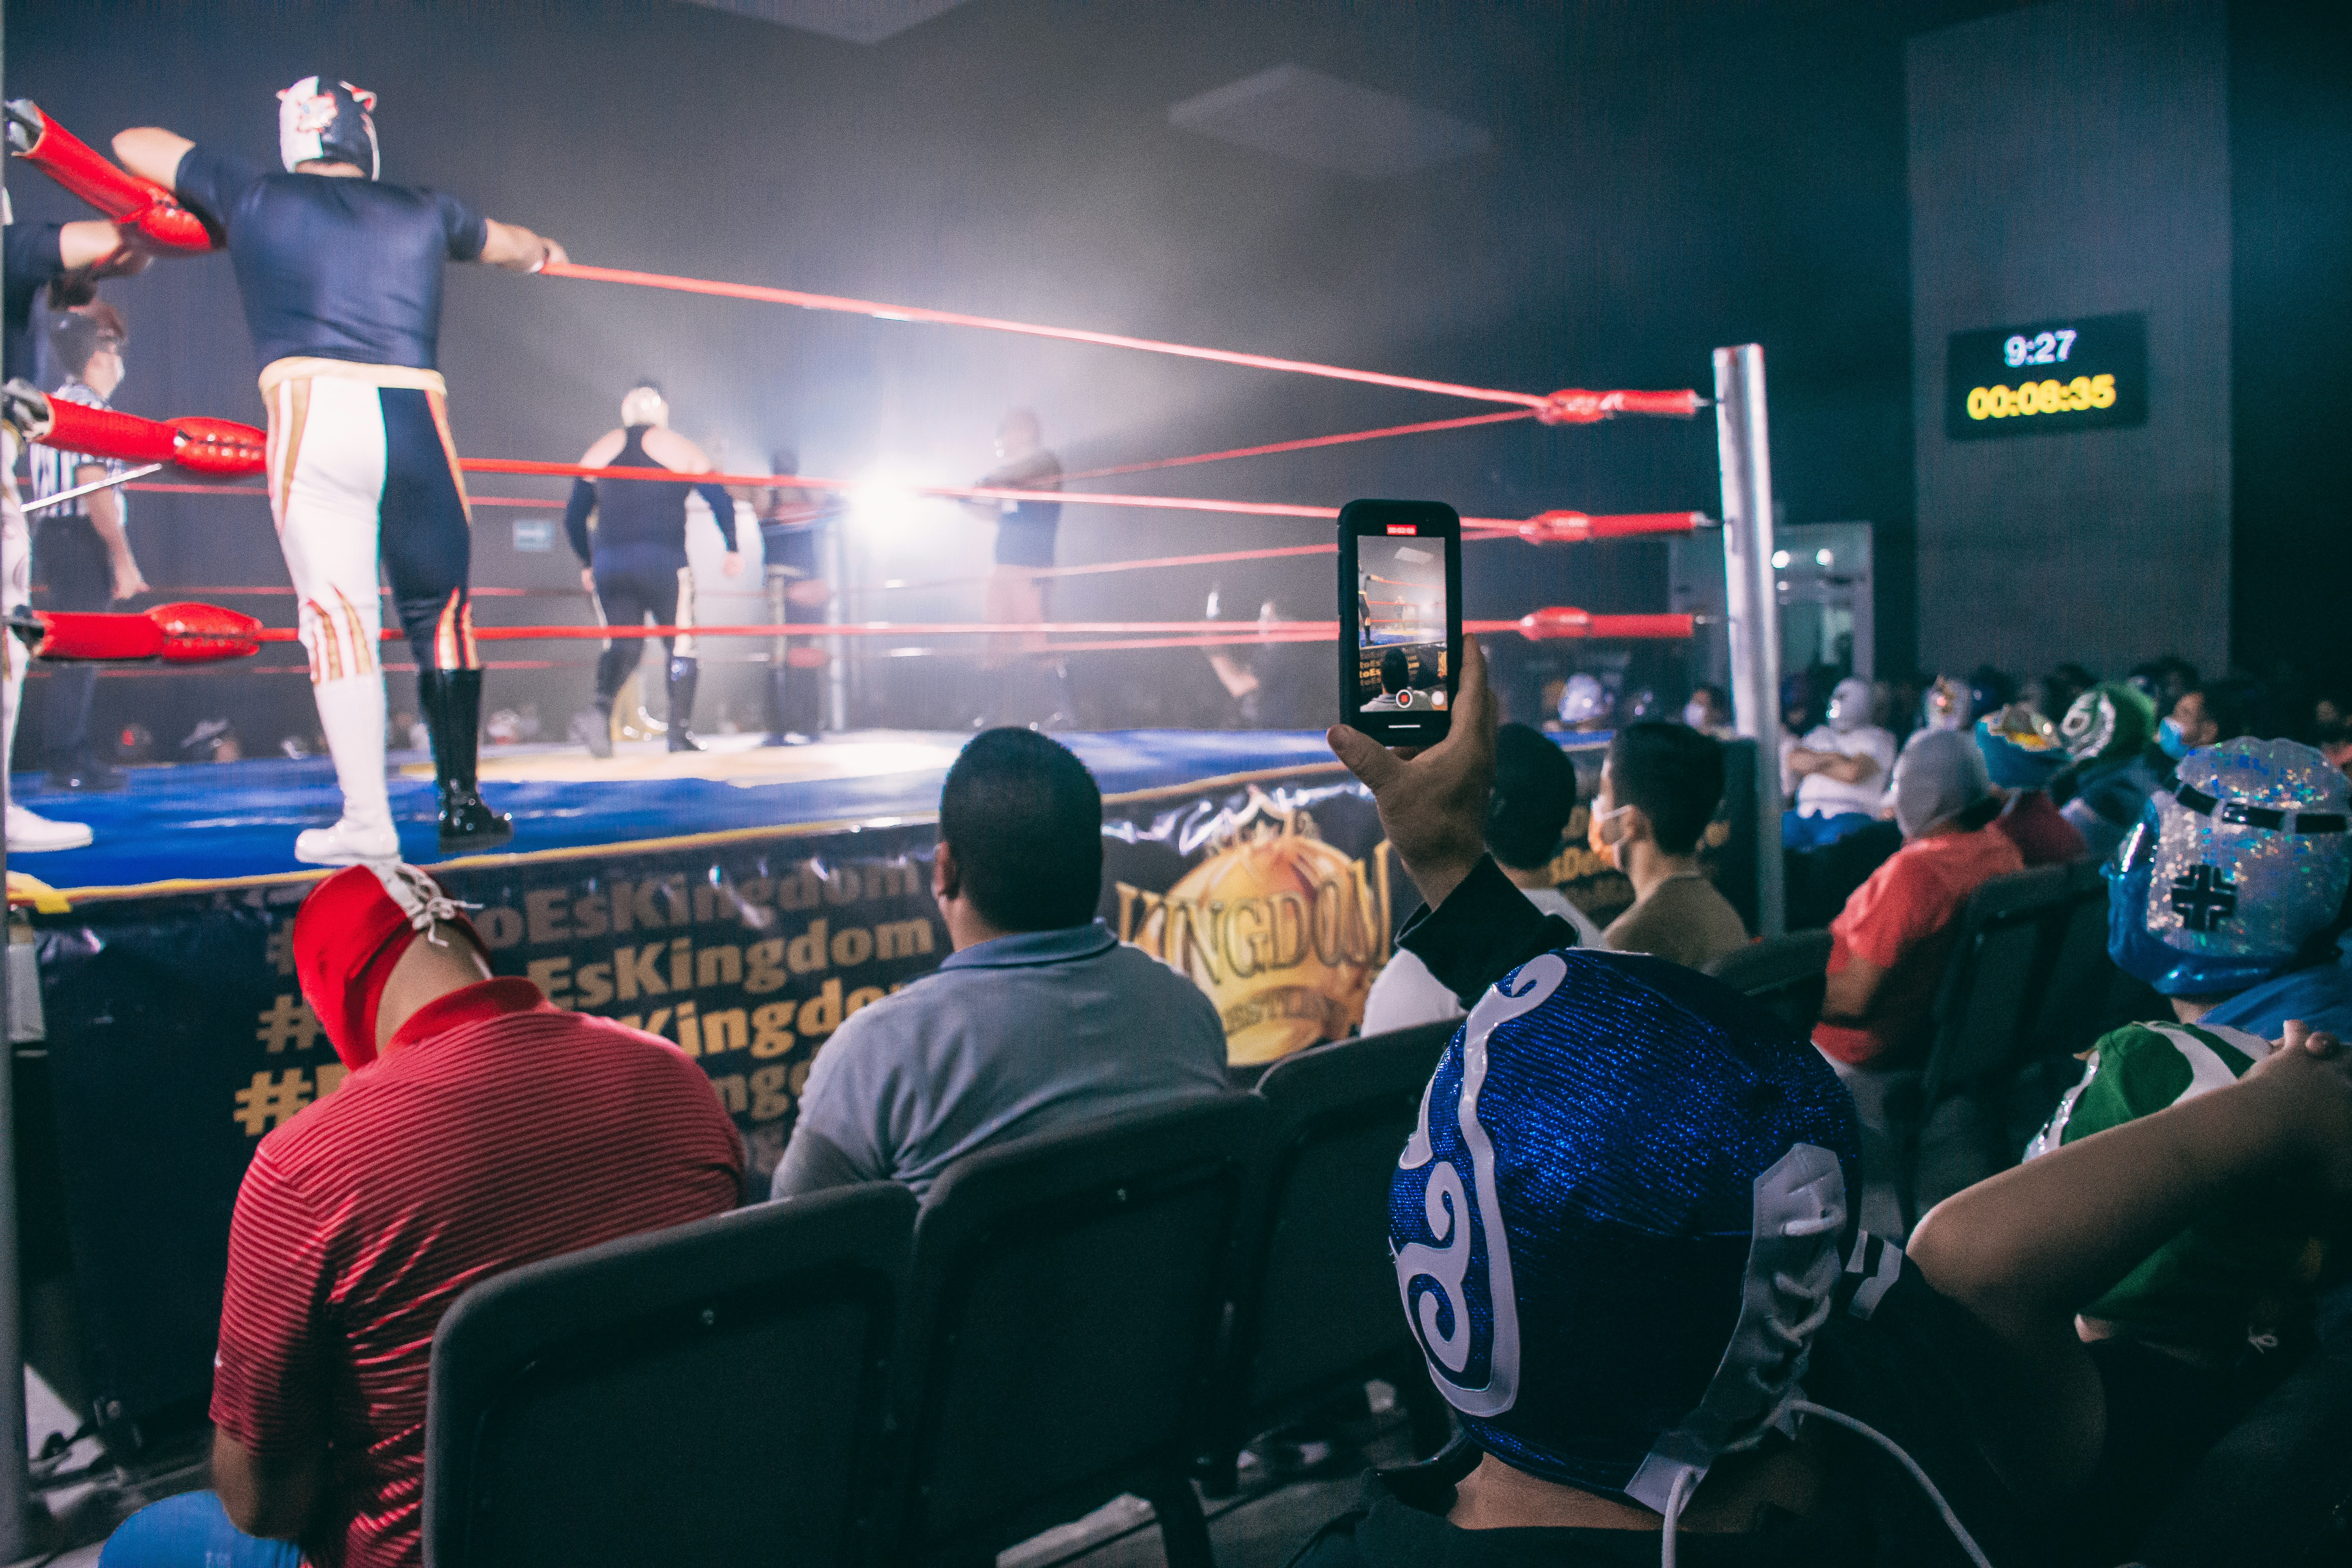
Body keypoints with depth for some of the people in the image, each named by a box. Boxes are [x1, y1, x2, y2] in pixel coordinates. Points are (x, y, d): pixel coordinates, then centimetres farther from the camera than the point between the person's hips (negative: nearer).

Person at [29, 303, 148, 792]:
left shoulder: (54, 404, 18)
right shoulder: (89, 407, -12)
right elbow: (94, 486, -20)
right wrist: (123, 560, -20)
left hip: (53, 534, 10)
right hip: (80, 543, -10)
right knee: (78, 651, -7)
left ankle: (76, 755, 22)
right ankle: (68, 762, -5)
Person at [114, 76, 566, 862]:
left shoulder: (253, 196, 18)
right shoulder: (424, 211, 21)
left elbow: (133, 145, 34)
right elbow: (507, 243, 43)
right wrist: (542, 251, 65)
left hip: (312, 413, -1)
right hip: (415, 416, 1)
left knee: (338, 616, 0)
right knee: (441, 614, 9)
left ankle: (366, 822, -3)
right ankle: (462, 805, 10)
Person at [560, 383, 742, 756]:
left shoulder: (599, 450, 15)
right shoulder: (680, 448, 7)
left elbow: (573, 516, 16)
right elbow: (721, 501, 4)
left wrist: (587, 563, 28)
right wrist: (733, 549, 15)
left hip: (609, 564, 3)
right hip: (664, 562, -3)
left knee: (622, 644, 9)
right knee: (681, 643, 7)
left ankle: (601, 708, -18)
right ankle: (680, 733, 4)